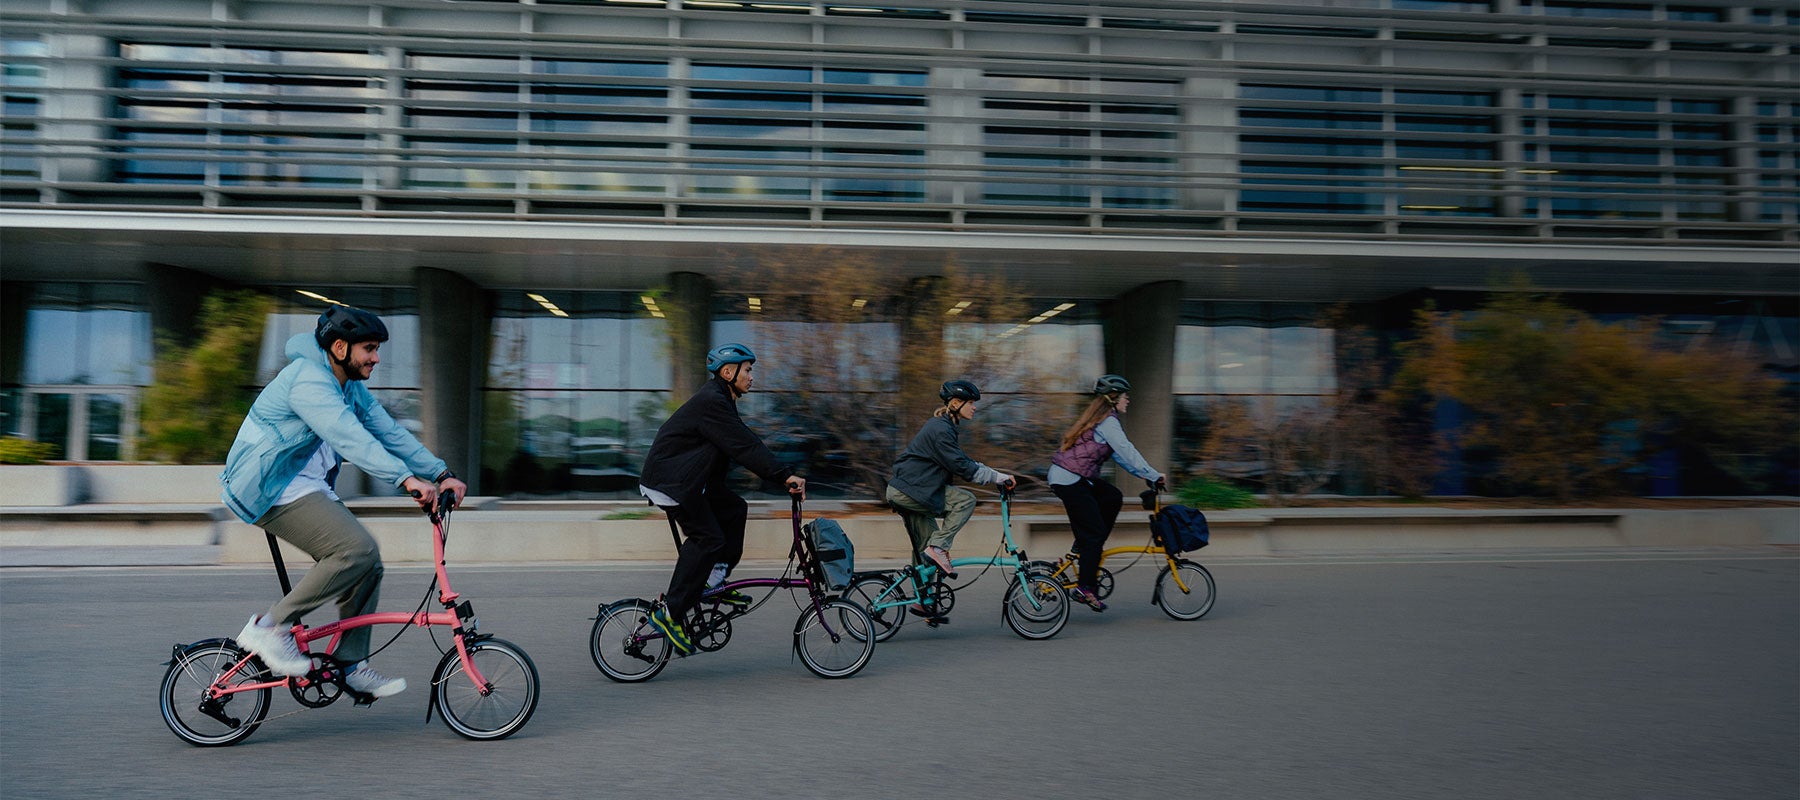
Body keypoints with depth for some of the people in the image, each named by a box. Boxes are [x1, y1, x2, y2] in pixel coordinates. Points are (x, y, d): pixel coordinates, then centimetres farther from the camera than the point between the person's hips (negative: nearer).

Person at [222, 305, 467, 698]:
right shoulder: (308, 378, -19)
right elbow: (349, 437, -33)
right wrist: (406, 479, -42)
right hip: (272, 489, -9)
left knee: (367, 564, 0)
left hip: (308, 488, 9)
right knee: (357, 549, -24)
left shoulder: (352, 388, 12)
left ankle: (351, 665, 9)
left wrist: (441, 474, -4)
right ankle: (271, 626, -10)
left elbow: (390, 432, 7)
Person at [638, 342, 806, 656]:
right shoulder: (711, 402, -18)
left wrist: (783, 476, 11)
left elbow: (746, 444, 17)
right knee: (707, 539, -11)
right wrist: (785, 476, -26)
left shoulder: (720, 401, 15)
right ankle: (670, 613, -7)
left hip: (687, 479, 10)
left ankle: (714, 581, 12)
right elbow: (745, 446, -25)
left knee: (734, 510, 8)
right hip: (669, 480, -10)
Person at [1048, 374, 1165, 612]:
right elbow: (1127, 453, -17)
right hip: (1068, 479, -9)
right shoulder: (1107, 422, -13)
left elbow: (1120, 455, 21)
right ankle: (1084, 588, -1)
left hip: (1076, 478, 9)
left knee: (1113, 497, 12)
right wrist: (1153, 476, -11)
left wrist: (1145, 475, 18)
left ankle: (1086, 547, 14)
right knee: (1094, 533, -5)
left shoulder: (1099, 418, 18)